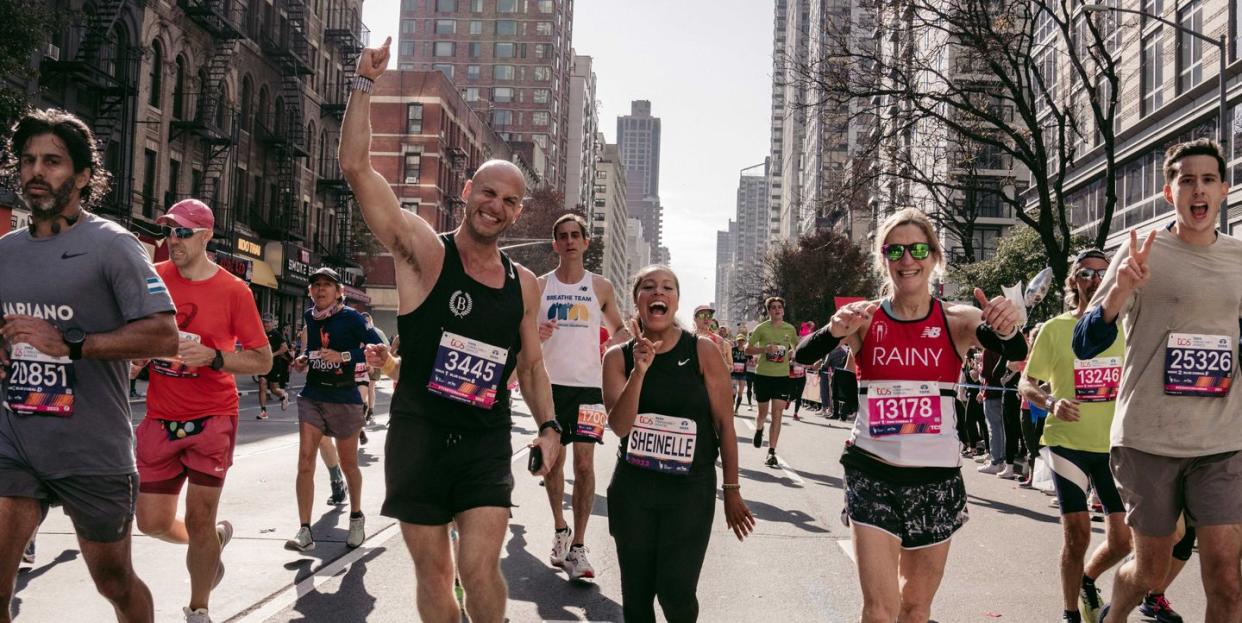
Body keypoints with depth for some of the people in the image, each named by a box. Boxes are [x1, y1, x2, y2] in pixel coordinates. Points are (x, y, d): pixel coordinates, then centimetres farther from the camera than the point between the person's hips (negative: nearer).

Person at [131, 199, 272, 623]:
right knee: (153, 522, 7)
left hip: (212, 418, -3)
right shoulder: (152, 278, 1)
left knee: (198, 520, 0)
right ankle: (214, 539, 39)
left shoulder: (233, 291, -8)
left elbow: (263, 360, -6)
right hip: (160, 418, 4)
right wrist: (137, 358, -4)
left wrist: (213, 357, -20)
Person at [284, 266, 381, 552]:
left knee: (348, 463, 10)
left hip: (344, 397, -4)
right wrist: (304, 359, 4)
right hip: (312, 396, 4)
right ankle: (305, 531, -6)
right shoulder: (309, 317, 7)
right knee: (305, 461, -8)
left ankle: (356, 518, 34)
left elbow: (377, 347, -13)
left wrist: (343, 356, -22)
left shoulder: (350, 317, -9)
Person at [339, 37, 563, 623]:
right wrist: (365, 84, -17)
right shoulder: (424, 251, -6)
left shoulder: (524, 284, 5)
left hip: (487, 442, 2)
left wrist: (547, 425, 4)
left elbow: (531, 363, 16)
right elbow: (356, 167, -15)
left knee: (481, 569, -9)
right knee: (433, 572, 7)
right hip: (419, 436, -2)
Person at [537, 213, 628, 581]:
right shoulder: (539, 286, 5)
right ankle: (560, 528, 30)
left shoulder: (600, 287, 4)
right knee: (552, 460, 9)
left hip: (588, 384, -1)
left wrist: (615, 346, -9)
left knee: (584, 462, -7)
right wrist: (535, 335, -14)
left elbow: (620, 328, 14)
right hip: (551, 383, 1)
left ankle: (577, 547, -2)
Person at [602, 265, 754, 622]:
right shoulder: (618, 357, -1)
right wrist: (639, 370, -25)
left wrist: (732, 490, 0)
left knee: (676, 593, -8)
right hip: (632, 488, 2)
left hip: (691, 489, -2)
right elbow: (619, 427, -12)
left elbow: (724, 423, -1)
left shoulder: (703, 352, -6)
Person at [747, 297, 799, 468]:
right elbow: (748, 349, -3)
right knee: (763, 412, 11)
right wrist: (765, 349, -19)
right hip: (763, 375, -1)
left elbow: (798, 347, 21)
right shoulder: (761, 328, -3)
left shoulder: (790, 329, 4)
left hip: (782, 376, 1)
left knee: (777, 415, -7)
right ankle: (759, 430, 47)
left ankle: (771, 452, -5)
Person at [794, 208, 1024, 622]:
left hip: (937, 478, 1)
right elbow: (802, 357, -16)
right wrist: (835, 331, -37)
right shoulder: (865, 318, -3)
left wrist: (1007, 329, -43)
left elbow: (1014, 353, -20)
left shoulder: (957, 321, -2)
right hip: (872, 474, -1)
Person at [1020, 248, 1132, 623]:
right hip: (1068, 444, -3)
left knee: (1123, 538, 4)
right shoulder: (1055, 329, -3)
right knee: (1077, 535, -1)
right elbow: (1026, 385, -2)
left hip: (1114, 444, 3)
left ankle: (1088, 580, 34)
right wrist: (1052, 402, -21)